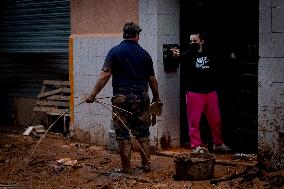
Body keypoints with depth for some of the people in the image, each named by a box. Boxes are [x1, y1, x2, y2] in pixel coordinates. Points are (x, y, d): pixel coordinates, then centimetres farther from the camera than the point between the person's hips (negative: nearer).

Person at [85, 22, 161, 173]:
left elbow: (104, 76, -10)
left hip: (121, 98, -2)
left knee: (123, 134, 4)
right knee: (143, 133, 12)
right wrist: (156, 97, 23)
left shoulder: (115, 52, -2)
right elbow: (152, 79, 10)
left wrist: (93, 95, -8)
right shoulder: (144, 54, 5)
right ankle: (146, 165, 16)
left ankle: (126, 167, 7)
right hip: (142, 98, 3)